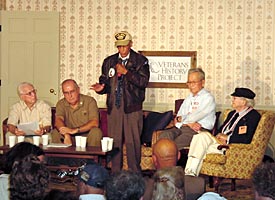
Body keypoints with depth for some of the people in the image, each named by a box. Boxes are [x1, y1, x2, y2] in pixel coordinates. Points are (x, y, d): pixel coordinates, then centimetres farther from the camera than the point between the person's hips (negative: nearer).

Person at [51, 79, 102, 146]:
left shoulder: (90, 101, -7)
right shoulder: (61, 104, 2)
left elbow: (95, 123, -19)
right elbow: (58, 120, -16)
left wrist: (75, 130, -30)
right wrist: (66, 135, -37)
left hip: (87, 136, -2)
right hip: (70, 137, 2)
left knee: (96, 132, -31)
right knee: (55, 132, -23)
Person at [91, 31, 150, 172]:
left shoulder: (140, 61, 3)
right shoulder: (109, 61, 16)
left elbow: (143, 81, -10)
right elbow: (105, 81, 18)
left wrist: (125, 72, -14)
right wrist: (101, 87, -5)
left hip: (132, 108, -4)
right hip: (114, 107, 4)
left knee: (132, 142, -4)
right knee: (114, 141, 5)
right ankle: (115, 174, 13)